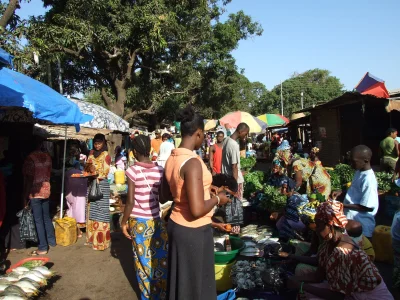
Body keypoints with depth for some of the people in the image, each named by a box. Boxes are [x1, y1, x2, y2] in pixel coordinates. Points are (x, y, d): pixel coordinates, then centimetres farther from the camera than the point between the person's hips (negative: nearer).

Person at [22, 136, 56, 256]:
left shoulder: (30, 158, -15)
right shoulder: (47, 156, 2)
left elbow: (28, 178, -11)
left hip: (35, 192, -6)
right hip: (46, 190, 6)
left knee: (38, 220, 1)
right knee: (47, 217, 19)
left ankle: (43, 248, 6)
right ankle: (51, 241, 30)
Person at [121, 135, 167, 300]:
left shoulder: (132, 171, -13)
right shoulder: (160, 170, -4)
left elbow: (130, 201, -13)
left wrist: (124, 221, -1)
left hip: (138, 222, -2)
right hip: (156, 220, 3)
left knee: (144, 260, 13)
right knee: (160, 259, 14)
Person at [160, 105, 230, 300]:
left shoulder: (171, 159, 1)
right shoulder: (192, 162, -25)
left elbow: (164, 197, 12)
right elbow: (197, 210, -29)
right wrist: (217, 198, -12)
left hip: (176, 225, 8)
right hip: (194, 231, -8)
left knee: (180, 278, 24)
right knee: (195, 282, 12)